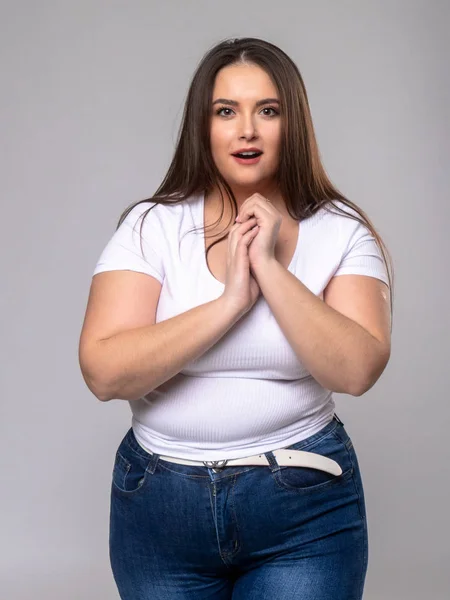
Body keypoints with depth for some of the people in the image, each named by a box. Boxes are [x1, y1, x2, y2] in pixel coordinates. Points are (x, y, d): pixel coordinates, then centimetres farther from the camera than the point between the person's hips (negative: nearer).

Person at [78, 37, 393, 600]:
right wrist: (231, 300, -20)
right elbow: (104, 373, -16)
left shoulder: (341, 232, -3)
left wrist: (270, 267, -20)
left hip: (306, 510, 0)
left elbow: (357, 370, -17)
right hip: (159, 505, 1)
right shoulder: (150, 227, -5)